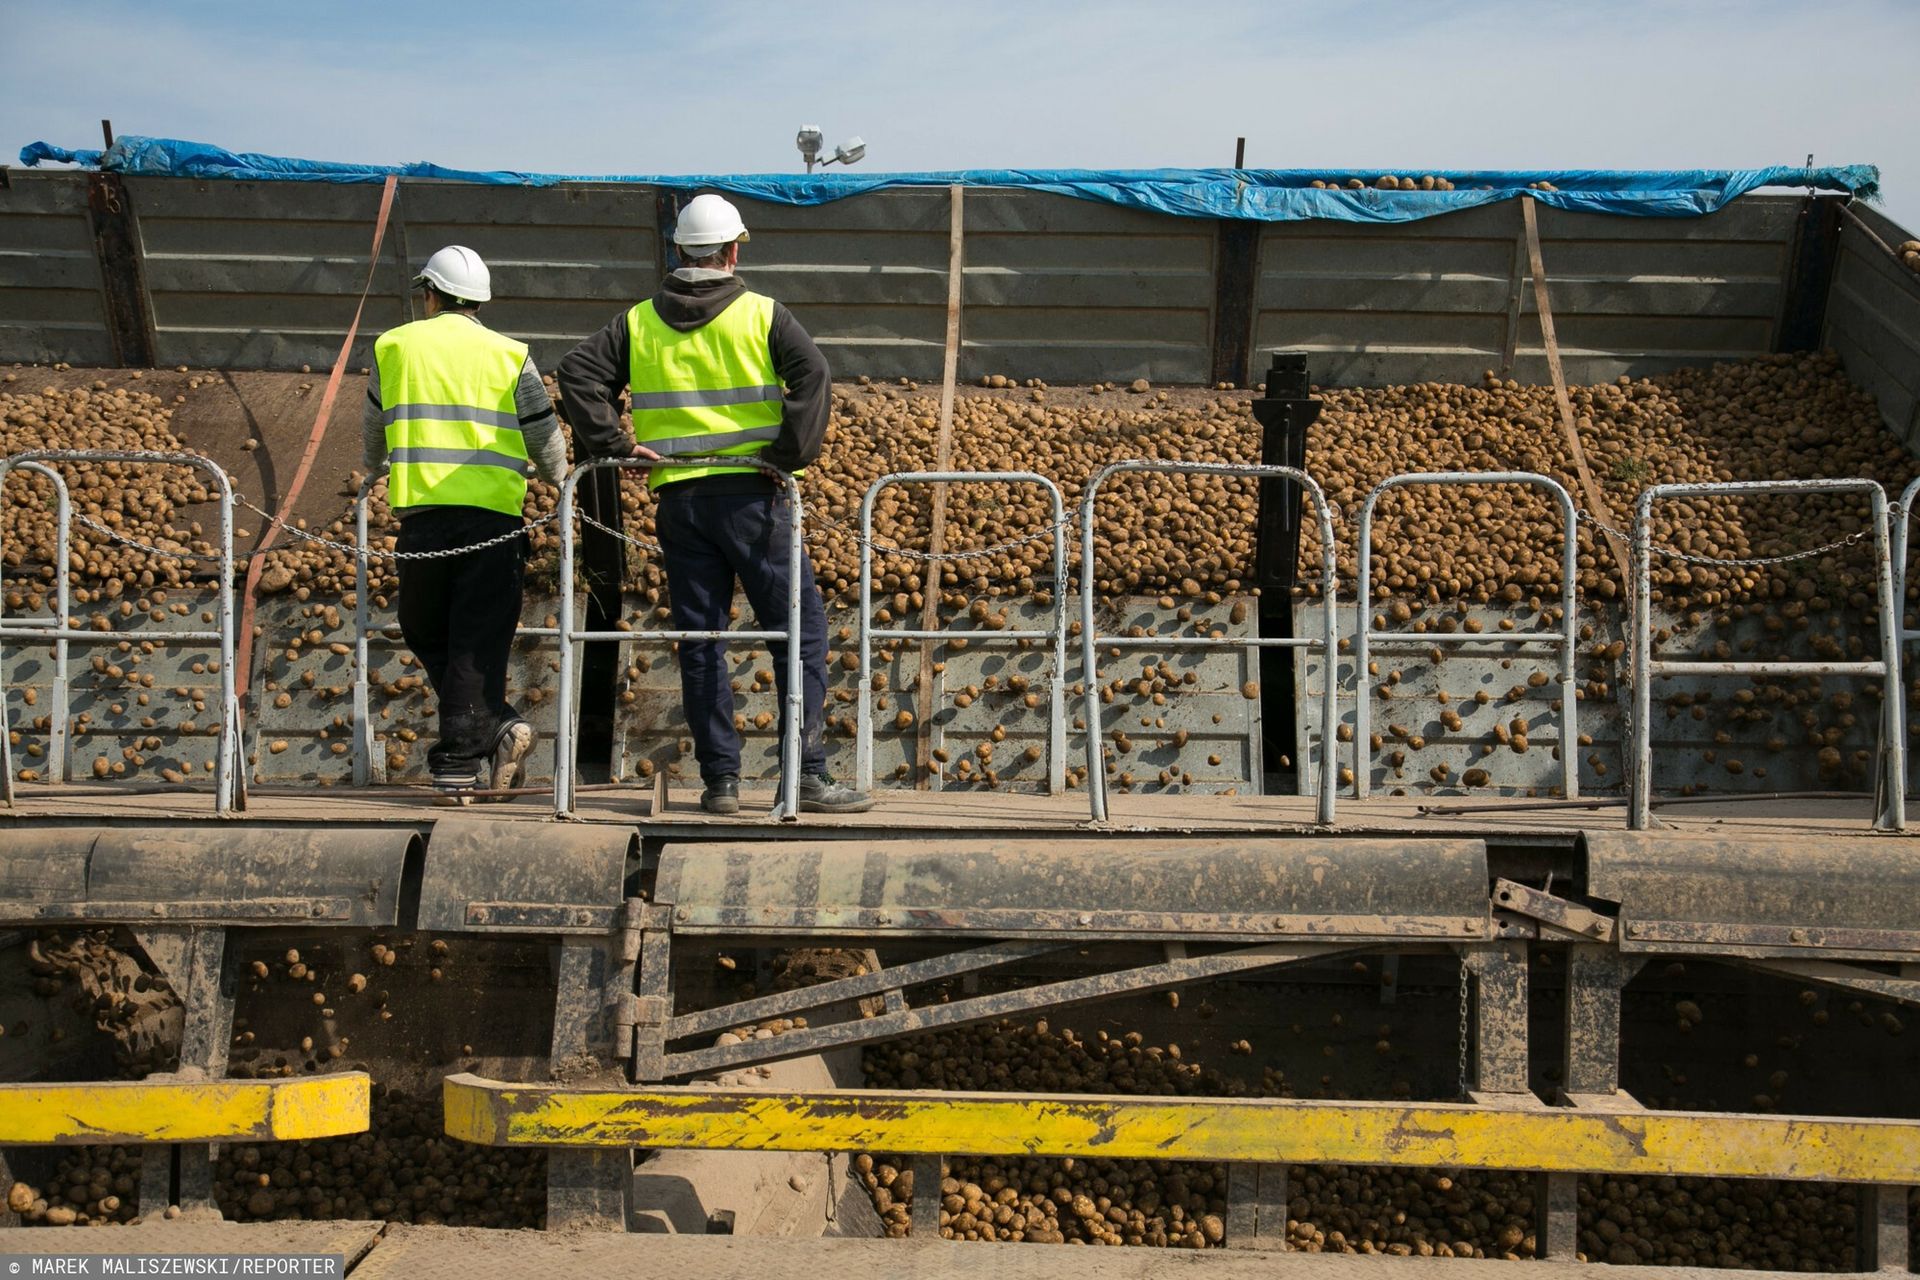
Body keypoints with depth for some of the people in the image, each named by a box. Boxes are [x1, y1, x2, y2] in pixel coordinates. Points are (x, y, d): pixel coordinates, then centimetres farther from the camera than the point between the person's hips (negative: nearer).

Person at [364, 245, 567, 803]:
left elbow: (372, 432, 24)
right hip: (494, 513, 0)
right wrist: (558, 480, 34)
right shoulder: (510, 355, 8)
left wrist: (375, 474, 47)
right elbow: (546, 441, 10)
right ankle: (458, 765, -2)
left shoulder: (393, 347, 11)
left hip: (422, 510, 0)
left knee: (425, 632, 15)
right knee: (477, 641, 3)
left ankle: (495, 725, 2)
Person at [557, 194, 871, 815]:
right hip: (751, 493, -3)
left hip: (678, 500, 3)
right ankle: (809, 774, -2)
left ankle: (720, 779, 8)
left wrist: (615, 444, 1)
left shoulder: (638, 322, 10)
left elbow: (577, 372, 2)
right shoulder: (761, 314, 0)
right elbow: (813, 374, -14)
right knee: (800, 631, 2)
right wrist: (791, 454, -10)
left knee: (700, 642, 8)